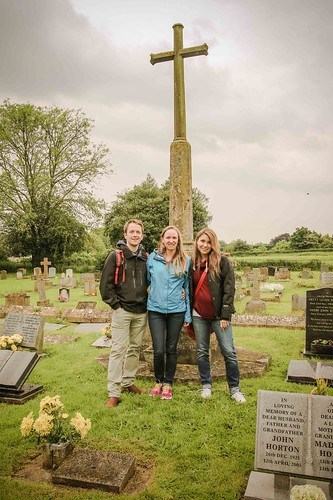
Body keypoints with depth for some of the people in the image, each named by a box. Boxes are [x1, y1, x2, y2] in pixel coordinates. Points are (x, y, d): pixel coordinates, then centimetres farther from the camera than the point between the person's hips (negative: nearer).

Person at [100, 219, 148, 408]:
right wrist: (115, 305, -9)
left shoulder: (146, 258, 7)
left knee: (135, 348, 14)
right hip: (122, 311, -5)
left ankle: (128, 382, 30)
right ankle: (114, 393, 3)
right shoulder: (116, 256, -6)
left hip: (141, 312, 5)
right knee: (118, 350, -3)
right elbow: (105, 284, -8)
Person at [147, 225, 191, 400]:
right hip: (155, 310, 0)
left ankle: (168, 384, 27)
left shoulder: (185, 261, 3)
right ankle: (158, 381, 23)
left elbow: (187, 287, 6)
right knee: (159, 350, -3)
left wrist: (188, 314, 4)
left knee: (171, 349, 9)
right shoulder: (153, 258, 1)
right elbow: (148, 279, 14)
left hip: (177, 311, 1)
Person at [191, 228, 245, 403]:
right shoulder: (193, 263, 8)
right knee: (202, 352, 11)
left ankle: (234, 388, 17)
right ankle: (206, 385, 27)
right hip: (199, 315, 4)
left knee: (229, 352, 0)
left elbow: (229, 289, -8)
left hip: (218, 314, -4)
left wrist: (225, 315, -13)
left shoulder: (222, 261, -5)